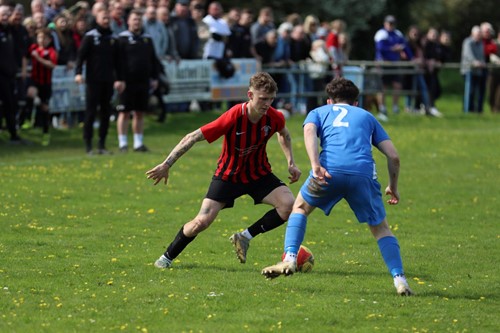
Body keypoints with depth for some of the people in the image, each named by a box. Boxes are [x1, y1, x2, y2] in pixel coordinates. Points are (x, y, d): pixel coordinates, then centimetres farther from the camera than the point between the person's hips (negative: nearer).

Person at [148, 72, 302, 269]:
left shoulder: (274, 117, -17)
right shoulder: (233, 117, -30)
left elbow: (283, 133, 12)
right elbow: (193, 137, -24)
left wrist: (291, 162, 3)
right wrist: (166, 165, -24)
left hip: (259, 174, 4)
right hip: (228, 175, -3)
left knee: (289, 205, -20)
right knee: (202, 221, -14)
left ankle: (245, 237, -1)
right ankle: (167, 257, 12)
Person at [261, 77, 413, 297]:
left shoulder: (319, 112, 29)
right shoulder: (367, 116, 33)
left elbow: (309, 131, 2)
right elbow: (393, 156, 22)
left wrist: (316, 166, -9)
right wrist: (393, 188, 36)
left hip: (330, 171, -1)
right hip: (363, 173, 1)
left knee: (300, 207, 27)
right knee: (380, 228, 19)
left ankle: (290, 259, 10)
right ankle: (399, 279, 4)